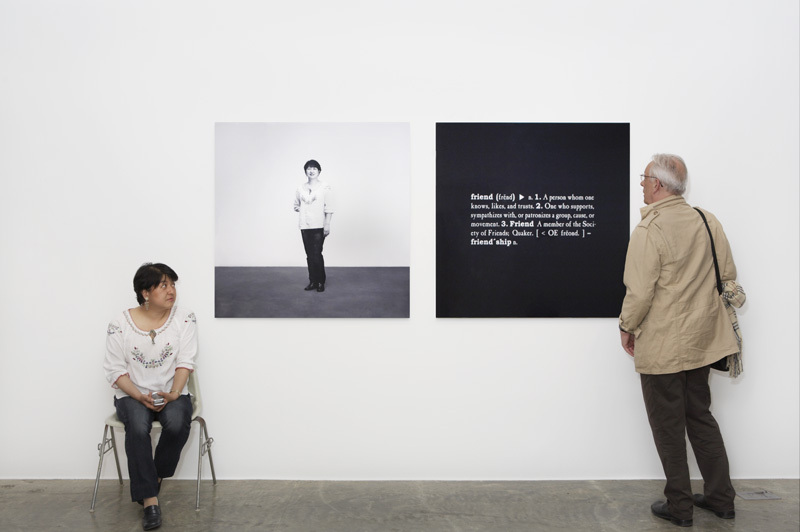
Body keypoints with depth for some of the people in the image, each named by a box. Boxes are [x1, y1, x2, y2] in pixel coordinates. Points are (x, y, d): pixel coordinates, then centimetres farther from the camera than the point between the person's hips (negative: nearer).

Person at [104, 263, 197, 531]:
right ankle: (149, 499, -25)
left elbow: (185, 362, -6)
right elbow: (115, 369, -4)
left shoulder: (184, 318, -3)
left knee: (177, 423, -31)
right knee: (138, 426, -32)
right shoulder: (120, 325, -4)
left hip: (172, 393, 1)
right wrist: (140, 397, -18)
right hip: (132, 395, 0)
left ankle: (155, 477, -2)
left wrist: (173, 393, -21)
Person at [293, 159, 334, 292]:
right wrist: (299, 209, 2)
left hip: (318, 226, -4)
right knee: (309, 255, 6)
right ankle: (312, 281, 14)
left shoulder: (324, 187, -2)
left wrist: (327, 224, -8)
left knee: (317, 254, -8)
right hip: (305, 226, 4)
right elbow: (296, 205, 23)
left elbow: (329, 207, -4)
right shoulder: (301, 188, 9)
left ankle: (321, 282, 3)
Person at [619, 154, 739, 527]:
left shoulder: (649, 230, -19)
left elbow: (639, 292, -21)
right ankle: (720, 497, 29)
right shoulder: (708, 221, 2)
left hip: (661, 346, -7)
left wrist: (627, 328, -5)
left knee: (668, 426, 7)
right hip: (702, 340, 7)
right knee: (701, 416, 20)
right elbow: (727, 274, 10)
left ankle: (679, 507, 19)